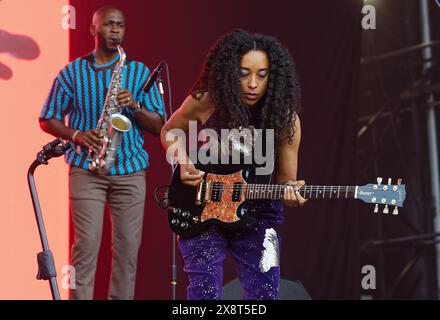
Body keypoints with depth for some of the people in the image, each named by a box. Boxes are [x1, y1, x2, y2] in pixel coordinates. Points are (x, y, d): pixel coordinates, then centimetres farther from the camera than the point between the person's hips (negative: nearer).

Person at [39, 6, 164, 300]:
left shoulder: (140, 72, 8)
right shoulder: (72, 72, 5)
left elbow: (159, 127, 5)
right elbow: (48, 119, 8)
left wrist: (135, 106, -13)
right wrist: (76, 135, -10)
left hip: (131, 170, 2)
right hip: (86, 169, -1)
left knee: (128, 247, 1)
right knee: (87, 245, -7)